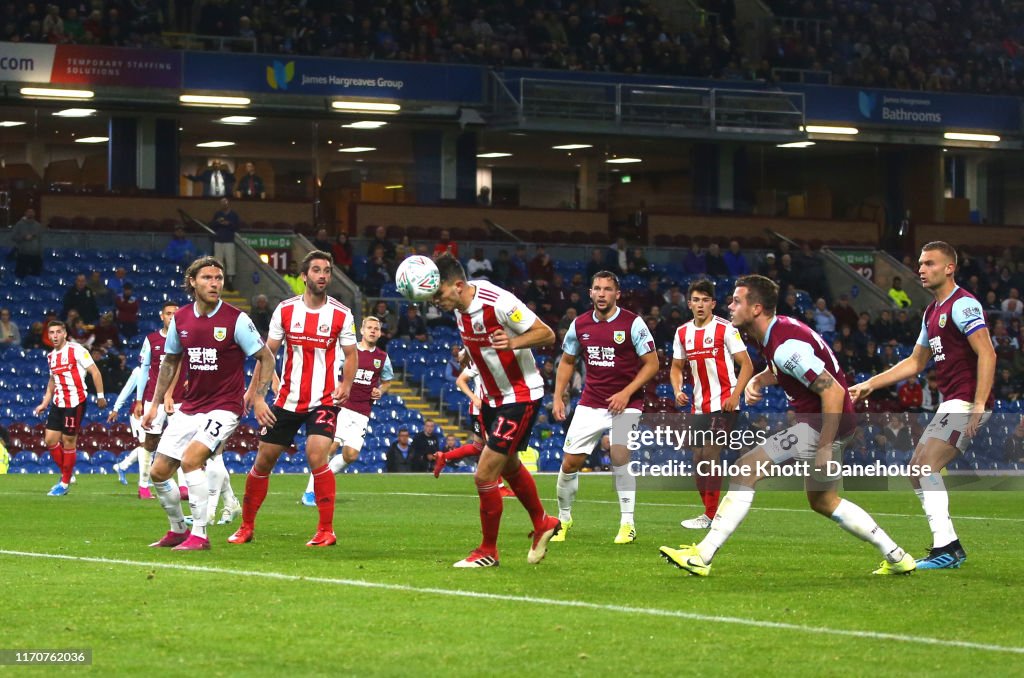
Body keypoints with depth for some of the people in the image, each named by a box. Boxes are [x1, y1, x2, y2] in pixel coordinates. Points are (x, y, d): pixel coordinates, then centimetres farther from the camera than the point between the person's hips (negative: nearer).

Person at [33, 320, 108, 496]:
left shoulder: (76, 350, -9)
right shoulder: (51, 356, 13)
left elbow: (94, 371, -9)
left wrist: (100, 396, -11)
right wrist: (45, 403, 22)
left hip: (75, 402, -7)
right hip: (58, 402, 7)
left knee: (68, 441, -4)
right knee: (50, 440, 3)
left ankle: (65, 484, 6)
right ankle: (65, 473, 22)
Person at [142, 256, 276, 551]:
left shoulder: (236, 319, -11)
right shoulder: (181, 319, 3)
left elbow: (265, 358, -4)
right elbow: (170, 362, 17)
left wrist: (259, 397, -12)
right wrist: (155, 403, 16)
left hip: (224, 407, -6)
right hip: (189, 408, 6)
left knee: (191, 459, -26)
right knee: (158, 472, 4)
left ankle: (199, 535, -16)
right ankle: (178, 530, 27)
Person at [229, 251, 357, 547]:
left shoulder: (341, 314, -3)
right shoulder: (285, 309, 1)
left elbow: (350, 354, 4)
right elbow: (269, 350, 7)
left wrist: (346, 384, -13)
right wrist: (253, 388, 2)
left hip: (324, 400, -3)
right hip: (287, 398, 3)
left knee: (316, 456, -21)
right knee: (264, 459, 6)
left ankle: (326, 531, -10)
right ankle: (246, 527, 22)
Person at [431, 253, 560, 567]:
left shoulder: (499, 303, -28)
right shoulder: (459, 307, -3)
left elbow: (547, 334, -21)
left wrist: (513, 343, -37)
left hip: (521, 397, -9)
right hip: (494, 397, 9)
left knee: (485, 475, -10)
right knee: (508, 467, 24)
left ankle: (488, 551, 6)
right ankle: (542, 524, 48)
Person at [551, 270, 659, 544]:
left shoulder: (633, 323, -9)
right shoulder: (580, 324, 4)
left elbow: (652, 363, -7)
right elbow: (567, 362, 17)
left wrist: (627, 393, -16)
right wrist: (558, 397, 6)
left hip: (625, 404, -4)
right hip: (590, 404, 4)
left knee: (620, 458, -19)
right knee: (570, 461, -1)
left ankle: (627, 524, -9)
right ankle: (564, 518, 20)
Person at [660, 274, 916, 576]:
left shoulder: (786, 345, -24)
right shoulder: (778, 329, 7)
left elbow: (833, 391, -26)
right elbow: (778, 370, 28)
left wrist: (825, 448, -25)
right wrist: (756, 381, 5)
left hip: (822, 424, -11)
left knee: (745, 470, -13)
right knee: (822, 500, 24)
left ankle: (702, 557, -14)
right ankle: (896, 557, 27)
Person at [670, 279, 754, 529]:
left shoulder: (725, 329, -8)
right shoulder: (682, 333, 8)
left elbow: (746, 365, -7)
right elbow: (676, 367, 19)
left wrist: (735, 395, -18)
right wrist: (678, 390, 0)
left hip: (723, 404, -6)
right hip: (699, 404, 6)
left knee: (710, 454, -13)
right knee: (699, 459, 7)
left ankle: (710, 516, -9)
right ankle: (709, 511, 18)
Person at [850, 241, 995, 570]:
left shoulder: (962, 304, -12)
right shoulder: (932, 311, 19)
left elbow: (986, 353, -20)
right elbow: (915, 362, 27)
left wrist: (979, 405, -26)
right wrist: (870, 385, 24)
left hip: (967, 401, -10)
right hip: (951, 403, 10)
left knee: (926, 466, -18)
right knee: (917, 470, 9)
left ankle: (946, 548, -19)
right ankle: (949, 547, 9)